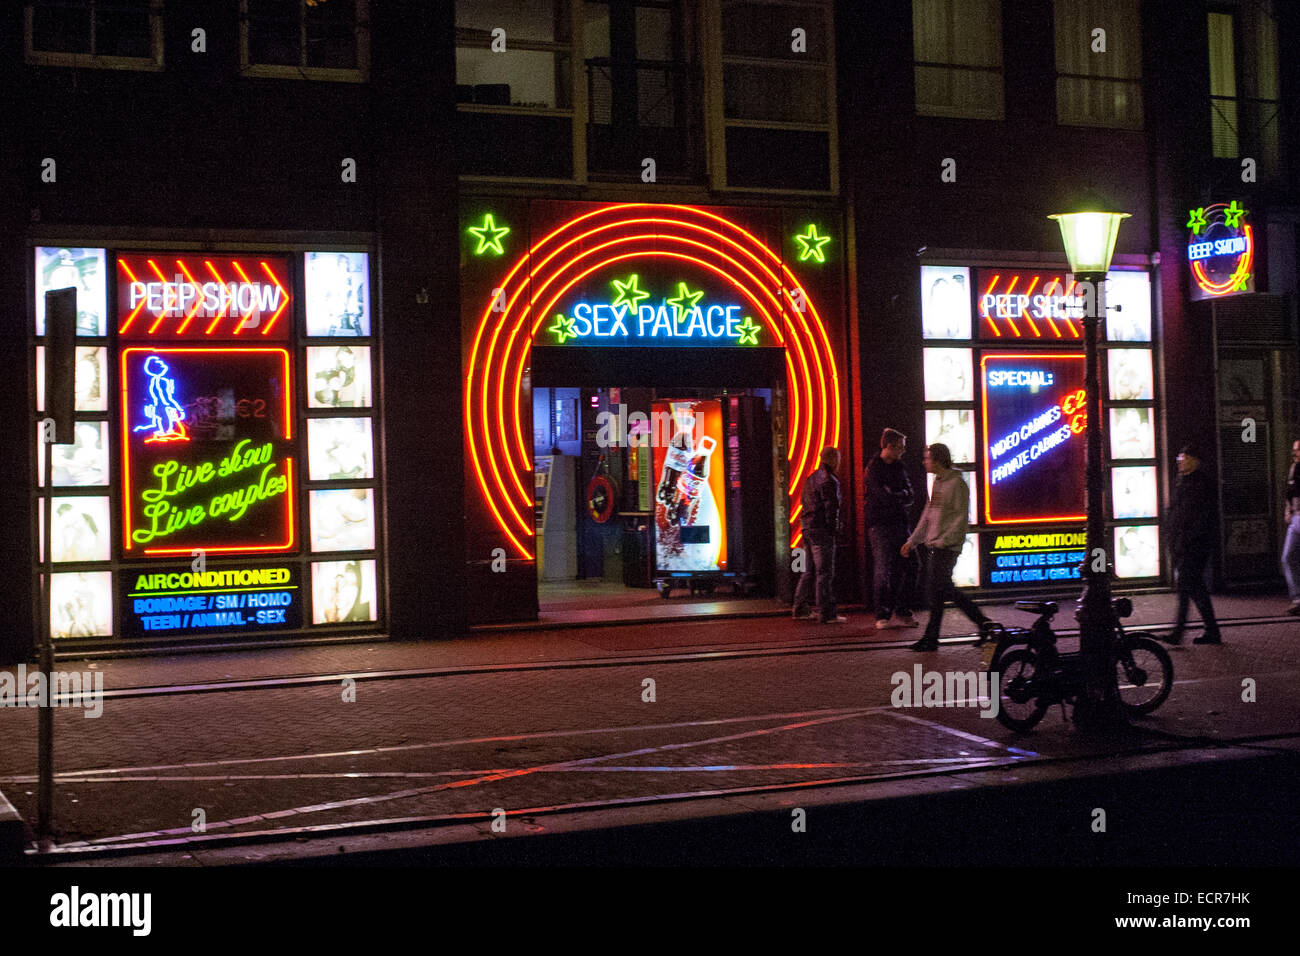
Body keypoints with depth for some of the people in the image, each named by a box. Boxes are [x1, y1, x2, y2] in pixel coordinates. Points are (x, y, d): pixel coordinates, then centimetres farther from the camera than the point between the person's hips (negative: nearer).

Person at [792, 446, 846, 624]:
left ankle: (800, 609, 18)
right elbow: (831, 508, -16)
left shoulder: (811, 479, 15)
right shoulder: (829, 481, -13)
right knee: (825, 572, -6)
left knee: (810, 570, 15)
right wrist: (834, 530, -10)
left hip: (808, 528, 9)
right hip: (822, 530, -9)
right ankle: (826, 613, -5)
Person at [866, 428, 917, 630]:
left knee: (905, 568, 5)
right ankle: (882, 616, -4)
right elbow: (884, 497, -16)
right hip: (880, 524, -7)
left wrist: (894, 495, -10)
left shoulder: (898, 466, 14)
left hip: (900, 523, 7)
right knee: (883, 570, -8)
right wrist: (901, 496, 0)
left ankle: (902, 613, 13)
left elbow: (909, 495, 7)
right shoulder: (874, 468, -8)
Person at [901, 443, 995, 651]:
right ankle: (983, 622, 17)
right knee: (945, 590, 9)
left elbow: (961, 518, -16)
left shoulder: (956, 484, -11)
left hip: (947, 547, -9)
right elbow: (927, 516, 21)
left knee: (935, 591, -7)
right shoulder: (937, 483, 16)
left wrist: (943, 540, -22)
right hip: (933, 546, 9)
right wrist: (912, 541, 19)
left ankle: (931, 638, 0)